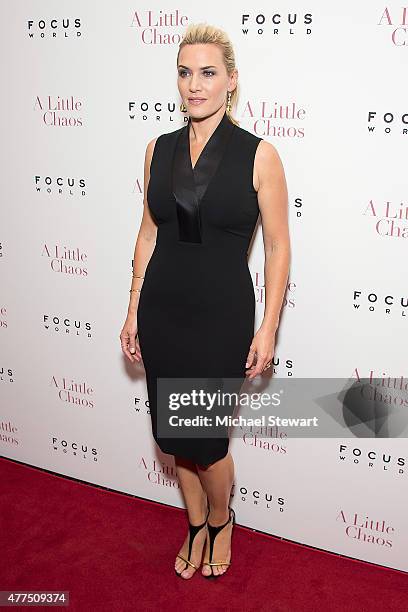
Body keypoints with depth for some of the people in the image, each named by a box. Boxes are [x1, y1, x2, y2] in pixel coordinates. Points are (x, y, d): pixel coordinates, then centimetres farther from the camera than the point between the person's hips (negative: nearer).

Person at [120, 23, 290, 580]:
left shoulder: (258, 155, -9)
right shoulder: (159, 149, 4)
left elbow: (278, 247, -6)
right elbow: (149, 233, 9)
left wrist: (268, 328, -9)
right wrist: (134, 311, 8)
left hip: (222, 314, -4)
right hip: (161, 311, 4)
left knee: (204, 436, 4)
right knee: (172, 430, 13)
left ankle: (220, 520, 37)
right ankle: (196, 526, 40)